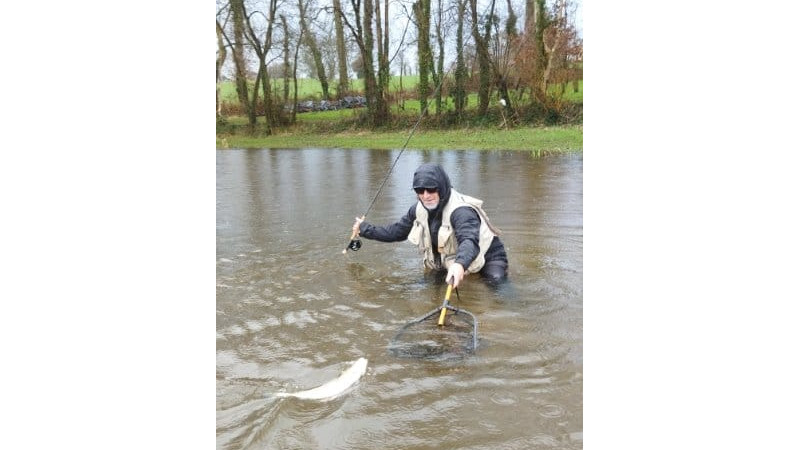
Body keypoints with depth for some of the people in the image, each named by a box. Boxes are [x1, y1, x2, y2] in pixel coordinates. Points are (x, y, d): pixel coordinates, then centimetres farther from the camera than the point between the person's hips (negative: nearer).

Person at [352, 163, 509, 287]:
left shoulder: (461, 211, -32)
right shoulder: (419, 209, -8)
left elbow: (469, 241, -51)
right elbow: (396, 231, 8)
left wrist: (460, 265, -72)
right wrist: (365, 229, 11)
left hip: (486, 257, -7)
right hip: (448, 261, 7)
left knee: (495, 279, -29)